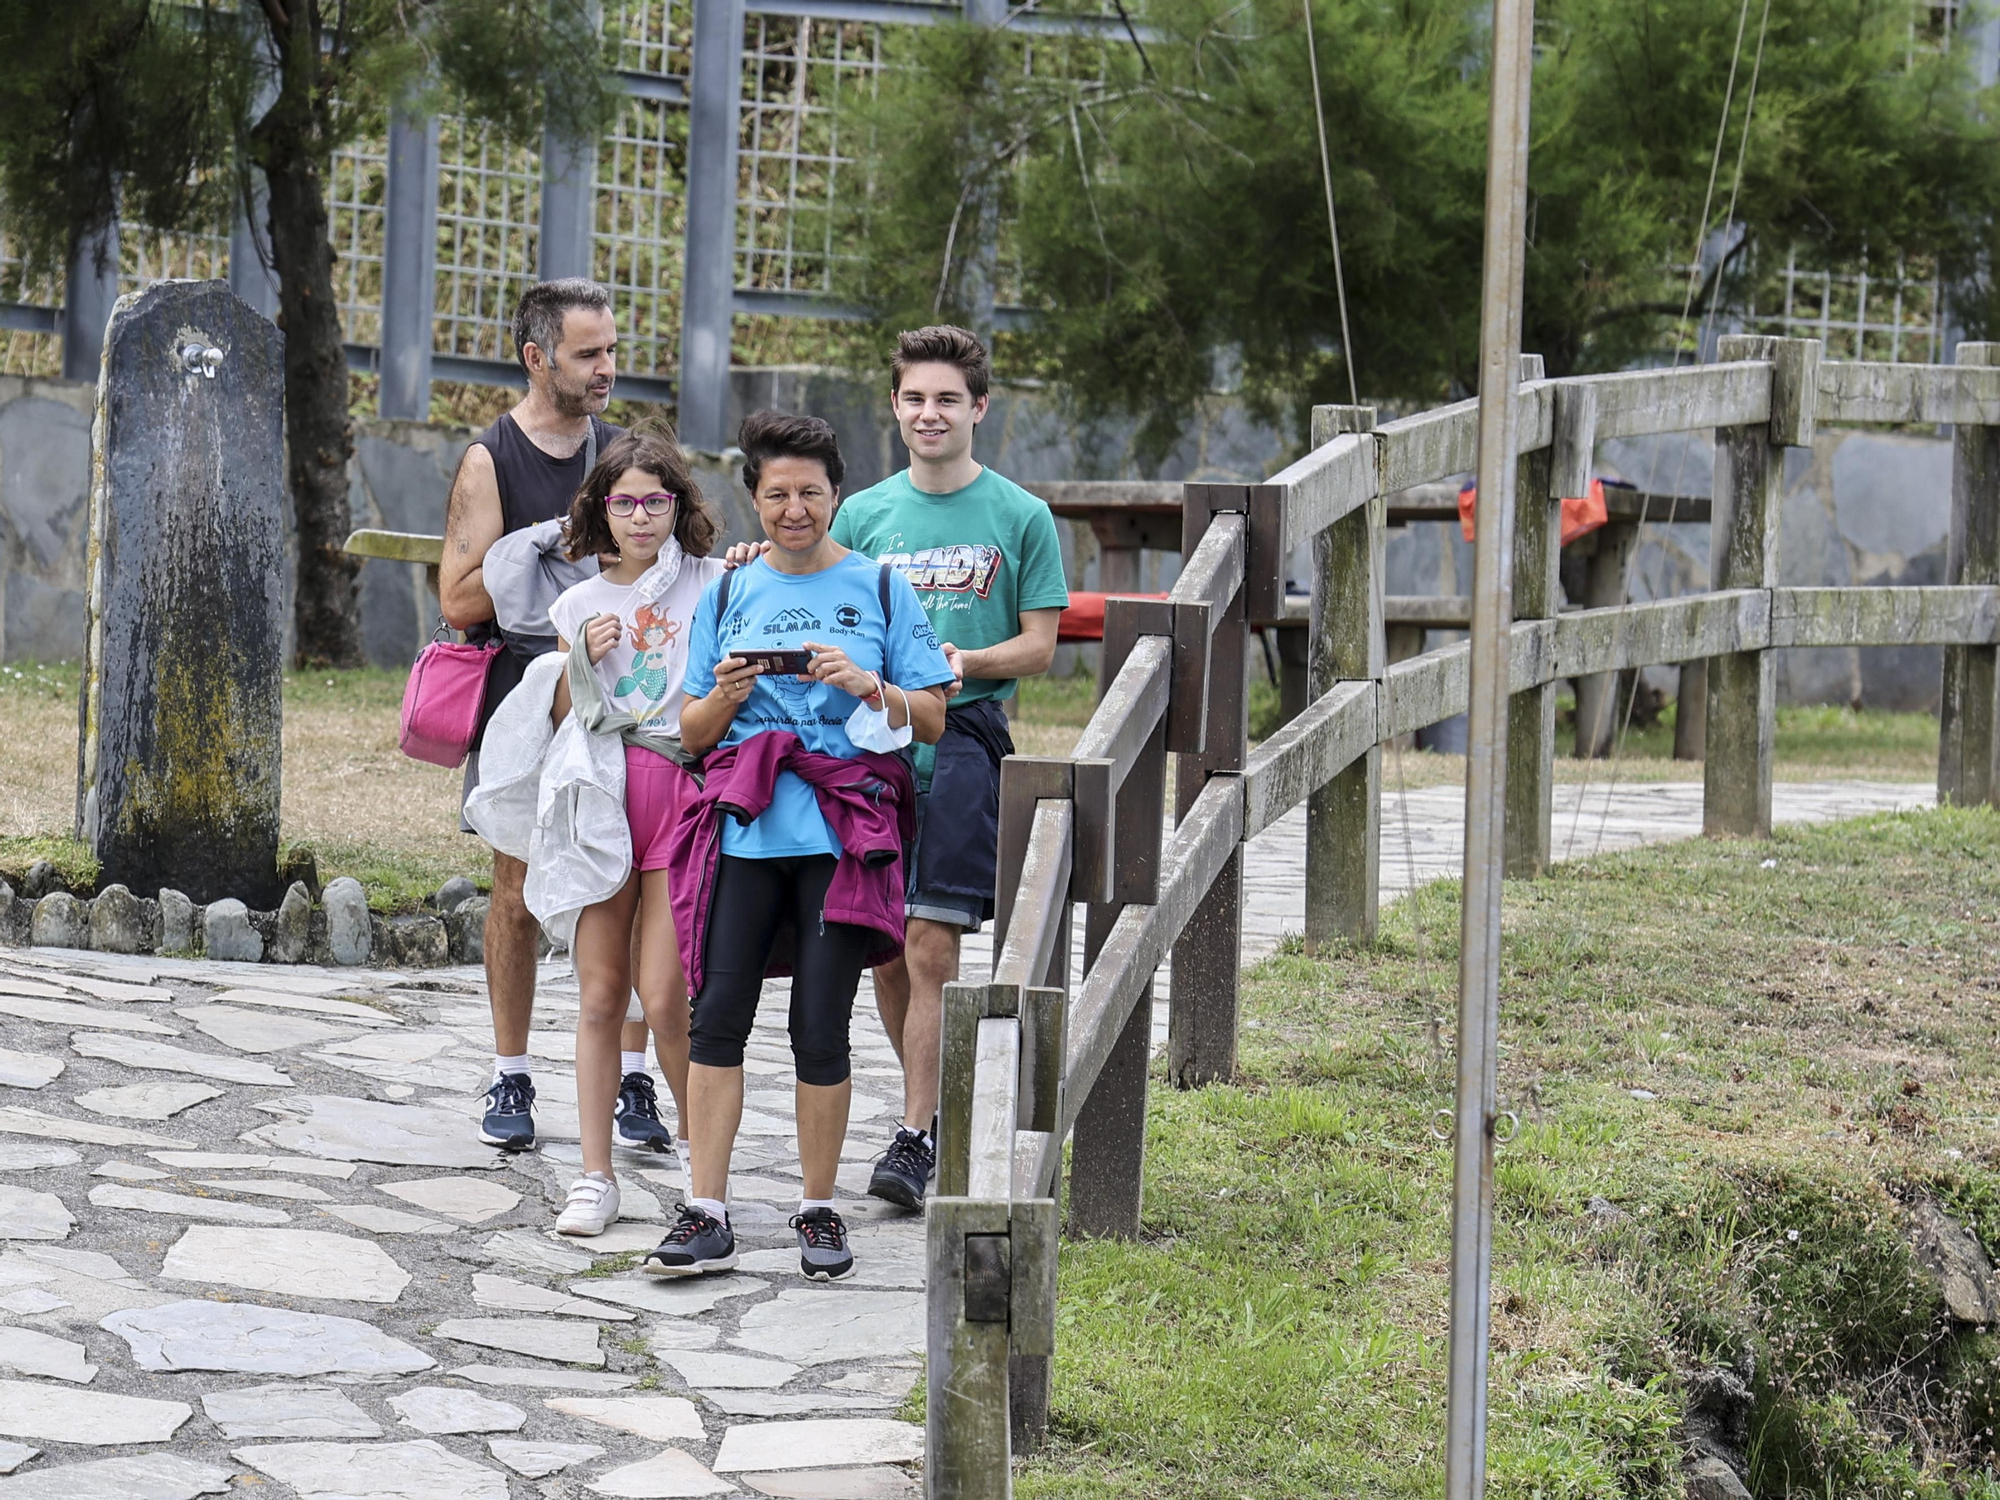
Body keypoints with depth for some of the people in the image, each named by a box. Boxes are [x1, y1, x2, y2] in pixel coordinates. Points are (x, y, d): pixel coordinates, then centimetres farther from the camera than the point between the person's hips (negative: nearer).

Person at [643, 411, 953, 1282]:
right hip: (743, 831, 2)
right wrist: (724, 695, -6)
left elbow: (932, 720, 7)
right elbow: (690, 733, 15)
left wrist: (866, 685, -11)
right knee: (717, 1014, -6)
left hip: (842, 832, -2)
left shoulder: (880, 589, 9)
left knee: (820, 1029, -3)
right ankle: (706, 1215, -2)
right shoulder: (727, 597, 15)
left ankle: (819, 1212, 10)